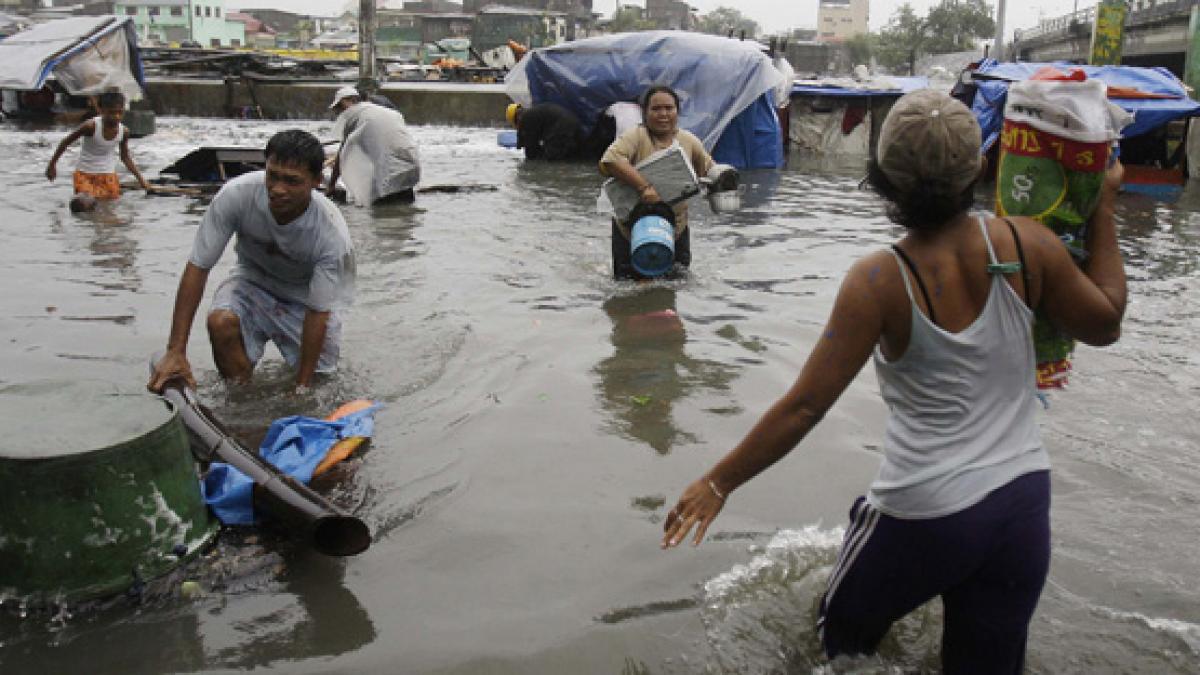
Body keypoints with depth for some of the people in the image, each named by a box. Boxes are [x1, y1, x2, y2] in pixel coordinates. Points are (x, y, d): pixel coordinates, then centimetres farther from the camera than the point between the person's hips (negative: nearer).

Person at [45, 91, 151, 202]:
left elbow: (125, 157, 9)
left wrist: (140, 179, 6)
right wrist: (52, 164, -1)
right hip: (84, 174, -3)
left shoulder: (124, 131, -8)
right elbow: (66, 142, -6)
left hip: (108, 176, 3)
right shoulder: (91, 126, -20)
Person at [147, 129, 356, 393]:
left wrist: (302, 387, -27)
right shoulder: (236, 195, -31)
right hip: (253, 279, 1)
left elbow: (318, 312, -26)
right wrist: (175, 352, -26)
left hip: (304, 294, 0)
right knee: (221, 322, -30)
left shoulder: (332, 232, -33)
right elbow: (197, 267, -23)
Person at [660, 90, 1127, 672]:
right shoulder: (1026, 243, -9)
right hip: (1022, 504, 4)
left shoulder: (879, 282, -18)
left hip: (925, 515, -4)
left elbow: (804, 406, -17)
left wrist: (718, 483, -6)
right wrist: (1104, 207, 15)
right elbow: (1105, 324, 7)